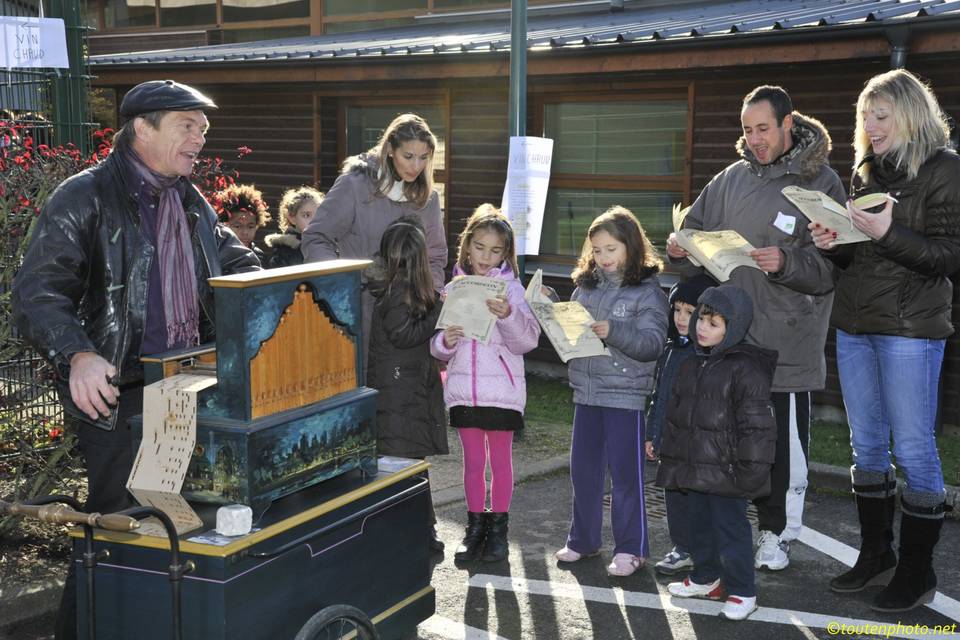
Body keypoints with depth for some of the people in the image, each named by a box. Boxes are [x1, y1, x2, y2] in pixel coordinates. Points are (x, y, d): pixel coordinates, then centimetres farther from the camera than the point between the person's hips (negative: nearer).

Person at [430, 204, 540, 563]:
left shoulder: (511, 288, -4)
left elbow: (528, 340, -13)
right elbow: (439, 348, 6)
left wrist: (508, 315, -30)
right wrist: (444, 342, -17)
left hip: (502, 388, -2)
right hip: (463, 386, 3)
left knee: (500, 460, 8)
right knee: (473, 460, 12)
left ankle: (498, 529, 19)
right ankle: (476, 527, 23)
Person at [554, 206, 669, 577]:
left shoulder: (647, 291, -9)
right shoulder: (586, 286, 9)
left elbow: (653, 343, -17)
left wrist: (614, 332, -28)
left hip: (625, 395, -6)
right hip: (586, 392, 6)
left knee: (625, 472, 2)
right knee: (583, 469, 14)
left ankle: (630, 548, 14)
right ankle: (583, 540, 28)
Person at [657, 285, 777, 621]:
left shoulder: (745, 370, -15)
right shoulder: (691, 367, 9)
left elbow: (757, 426, -17)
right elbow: (675, 417, 17)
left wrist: (749, 472, -17)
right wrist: (671, 461, 17)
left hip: (726, 472, -7)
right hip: (695, 468, 8)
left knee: (731, 529, 1)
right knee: (699, 526, 18)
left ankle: (742, 591, 14)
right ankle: (706, 578, 36)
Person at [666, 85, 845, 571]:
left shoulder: (821, 183, -4)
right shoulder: (733, 178, 9)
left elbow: (833, 268, -9)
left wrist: (787, 263, -25)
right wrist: (679, 250, -7)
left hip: (786, 339, -4)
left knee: (783, 443, 6)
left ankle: (777, 534, 24)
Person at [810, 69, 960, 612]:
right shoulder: (868, 171, 14)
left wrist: (888, 232, -23)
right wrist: (832, 244, -2)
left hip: (910, 329, -7)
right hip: (854, 324, 7)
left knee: (913, 449, -1)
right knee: (867, 446, 12)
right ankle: (877, 556, 25)